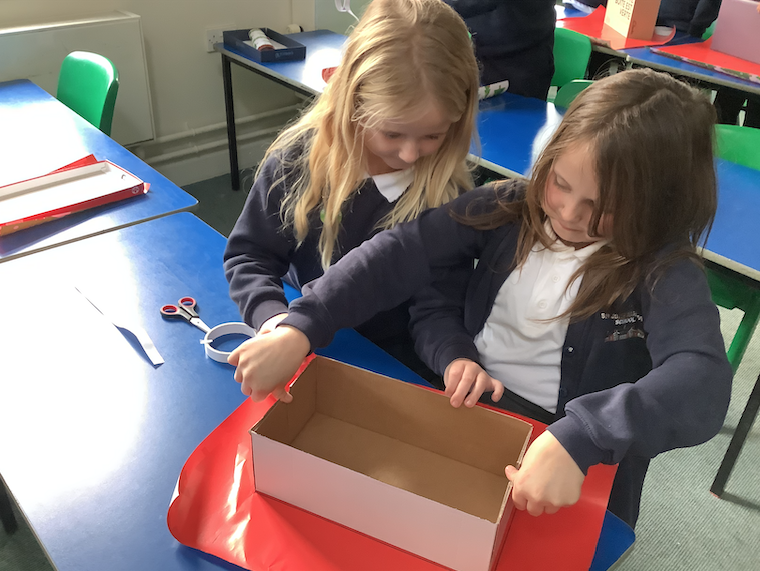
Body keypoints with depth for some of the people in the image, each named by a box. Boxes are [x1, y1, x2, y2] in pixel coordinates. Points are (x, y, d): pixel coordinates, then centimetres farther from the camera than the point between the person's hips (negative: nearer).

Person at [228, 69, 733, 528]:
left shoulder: (664, 272, -15)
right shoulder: (511, 208, -7)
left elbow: (702, 383, -32)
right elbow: (400, 254, -15)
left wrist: (577, 439, -46)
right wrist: (298, 331, -26)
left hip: (575, 475, 0)